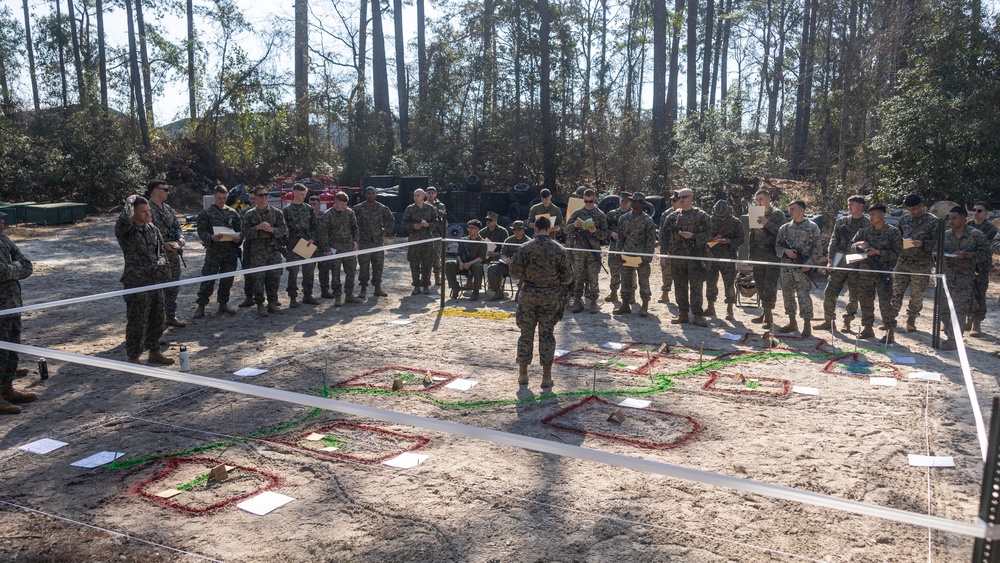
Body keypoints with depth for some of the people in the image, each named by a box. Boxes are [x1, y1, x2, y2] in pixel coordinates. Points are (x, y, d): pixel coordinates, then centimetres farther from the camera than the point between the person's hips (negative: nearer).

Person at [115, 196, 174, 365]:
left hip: (155, 281, 7)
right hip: (136, 283, -7)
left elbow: (161, 250, 21)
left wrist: (161, 264, 2)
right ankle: (133, 358, 9)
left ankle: (154, 352, 28)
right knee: (137, 323, -2)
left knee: (156, 320, 15)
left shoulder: (153, 229, 10)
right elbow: (124, 220, -34)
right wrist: (129, 203, -16)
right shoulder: (124, 230, -10)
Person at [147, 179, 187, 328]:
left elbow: (177, 226, 21)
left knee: (173, 286, 13)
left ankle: (171, 316, 24)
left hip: (173, 253, 8)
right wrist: (163, 244, -21)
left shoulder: (168, 209, 12)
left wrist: (180, 238, 1)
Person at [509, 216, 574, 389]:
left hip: (529, 295, 0)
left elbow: (514, 274, -4)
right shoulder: (559, 249, -5)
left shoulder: (525, 248, -7)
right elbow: (568, 277, -2)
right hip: (551, 297, 0)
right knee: (547, 335, 6)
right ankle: (546, 377, 8)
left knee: (526, 334, 10)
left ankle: (523, 374, 16)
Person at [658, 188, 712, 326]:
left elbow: (709, 234, -3)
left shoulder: (701, 216, 3)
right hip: (677, 256, 3)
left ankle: (698, 315, 3)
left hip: (695, 256, -3)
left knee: (696, 287, -3)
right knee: (680, 287, 7)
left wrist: (693, 236, -16)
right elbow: (664, 235, 12)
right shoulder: (673, 217, 11)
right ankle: (683, 314, 15)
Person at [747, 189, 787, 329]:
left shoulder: (777, 214, -1)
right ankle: (766, 312, 19)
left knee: (770, 285, -8)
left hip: (773, 256, -6)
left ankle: (769, 316, -6)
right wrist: (751, 255, 16)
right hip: (758, 257, 6)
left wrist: (767, 223, -22)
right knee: (760, 285, 8)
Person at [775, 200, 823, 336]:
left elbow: (817, 248, -3)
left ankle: (807, 325, -1)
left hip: (803, 268, -5)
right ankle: (792, 323, 22)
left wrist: (810, 263, -13)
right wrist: (785, 251, -8)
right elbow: (777, 246, 13)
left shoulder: (812, 227, -2)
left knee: (803, 296, -9)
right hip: (786, 267, 5)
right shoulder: (784, 228, 10)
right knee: (787, 294, 10)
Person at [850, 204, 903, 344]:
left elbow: (896, 252, -8)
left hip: (883, 273, -5)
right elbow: (851, 245, 13)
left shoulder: (893, 232, -4)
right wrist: (858, 245, -10)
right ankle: (868, 328, 23)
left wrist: (877, 252, -17)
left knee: (885, 303, -7)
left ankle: (890, 332, 2)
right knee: (865, 301, 10)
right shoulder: (865, 230, 8)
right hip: (865, 271, 5)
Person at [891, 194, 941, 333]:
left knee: (917, 295, 6)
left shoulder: (933, 221, -5)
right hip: (903, 262, 3)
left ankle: (911, 320, 20)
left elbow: (937, 243, -5)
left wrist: (922, 244, -22)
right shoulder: (904, 219, 8)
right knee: (896, 291, 3)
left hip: (921, 265, -3)